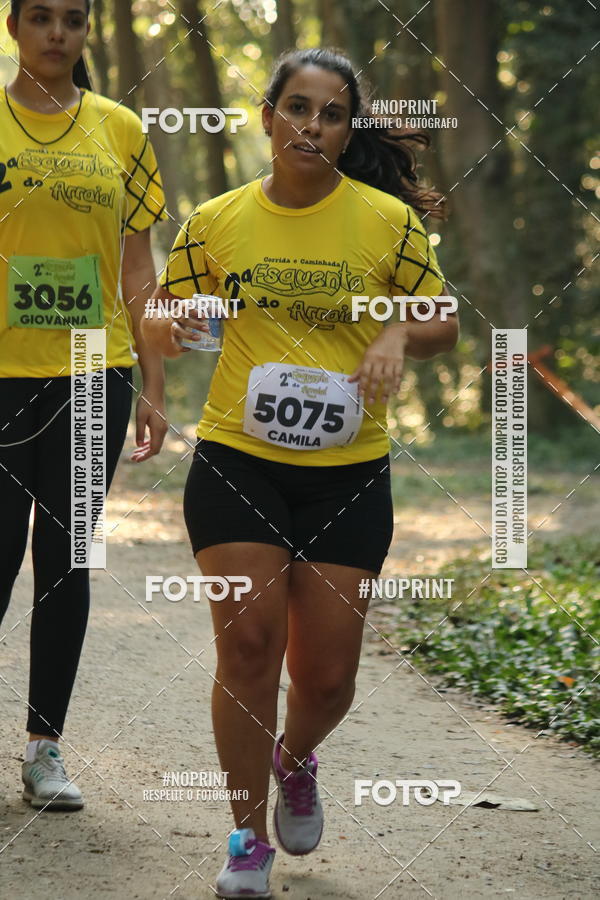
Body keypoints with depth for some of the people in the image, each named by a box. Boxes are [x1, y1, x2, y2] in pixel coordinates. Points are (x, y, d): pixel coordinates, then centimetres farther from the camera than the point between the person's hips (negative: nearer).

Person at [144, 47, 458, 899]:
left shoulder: (387, 219, -1)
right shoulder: (218, 220, 1)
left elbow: (444, 323, 7)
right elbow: (160, 318, 10)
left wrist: (400, 336, -15)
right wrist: (169, 326, -14)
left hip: (348, 474, 0)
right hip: (237, 459, 0)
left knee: (327, 674, 3)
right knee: (249, 642, -10)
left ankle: (296, 758, 40)